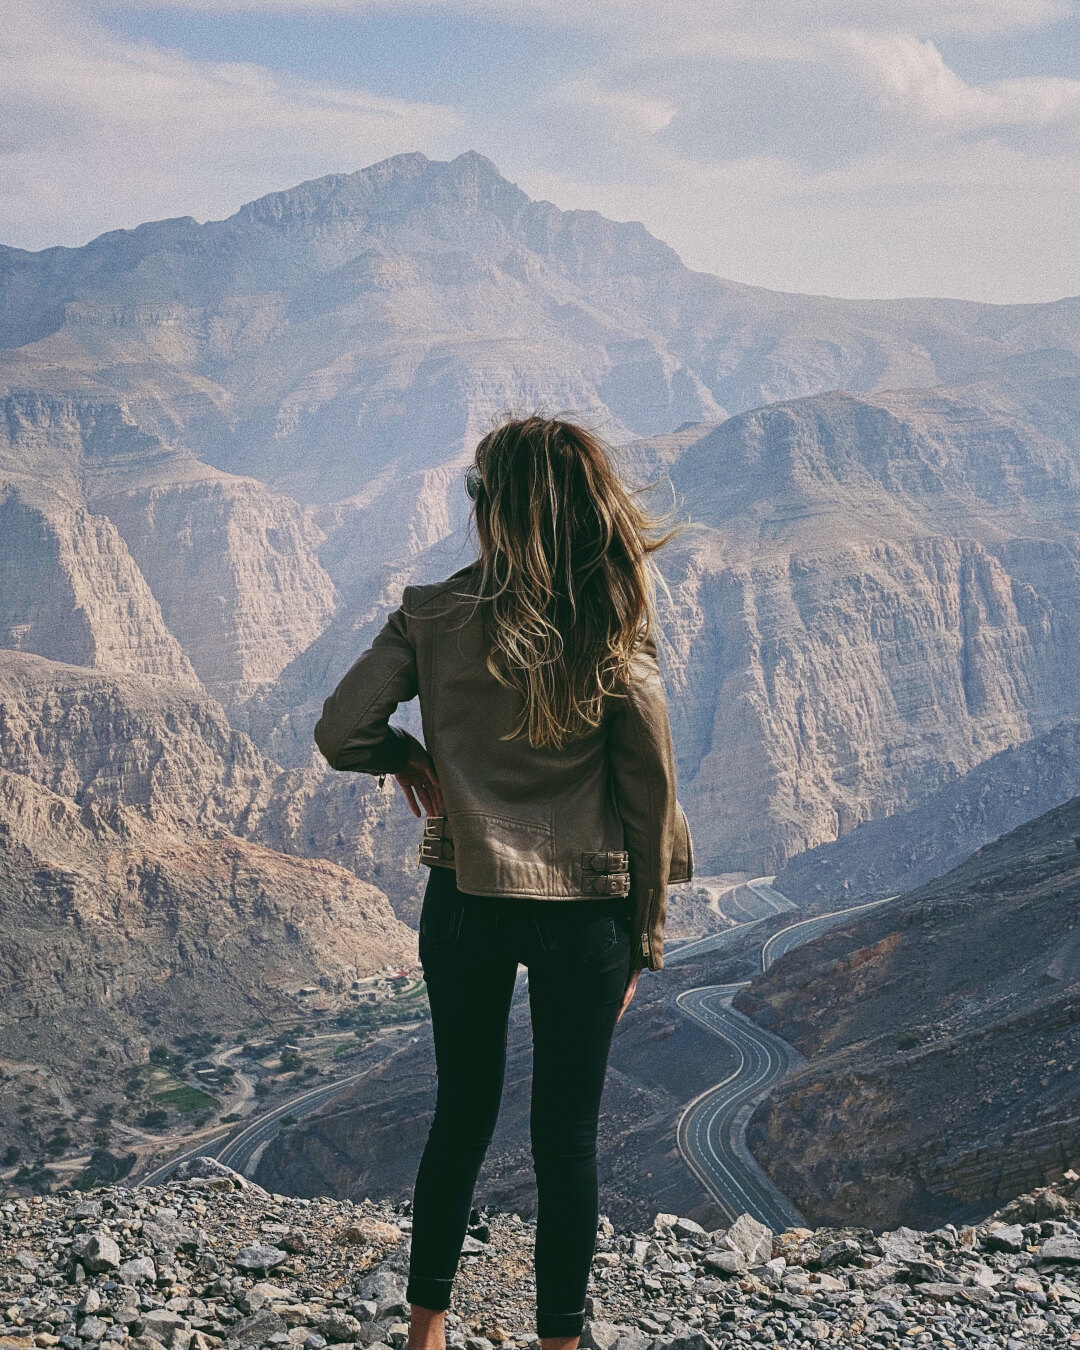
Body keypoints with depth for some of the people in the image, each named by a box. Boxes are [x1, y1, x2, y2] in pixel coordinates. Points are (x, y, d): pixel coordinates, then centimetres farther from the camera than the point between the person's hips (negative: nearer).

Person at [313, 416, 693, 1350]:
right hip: (585, 914, -1)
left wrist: (406, 757, 12)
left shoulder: (435, 616, -8)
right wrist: (645, 938, 6)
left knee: (461, 1118, 18)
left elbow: (341, 731, -10)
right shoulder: (615, 641, -9)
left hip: (466, 903, 1)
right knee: (567, 1136, 10)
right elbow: (653, 805, -5)